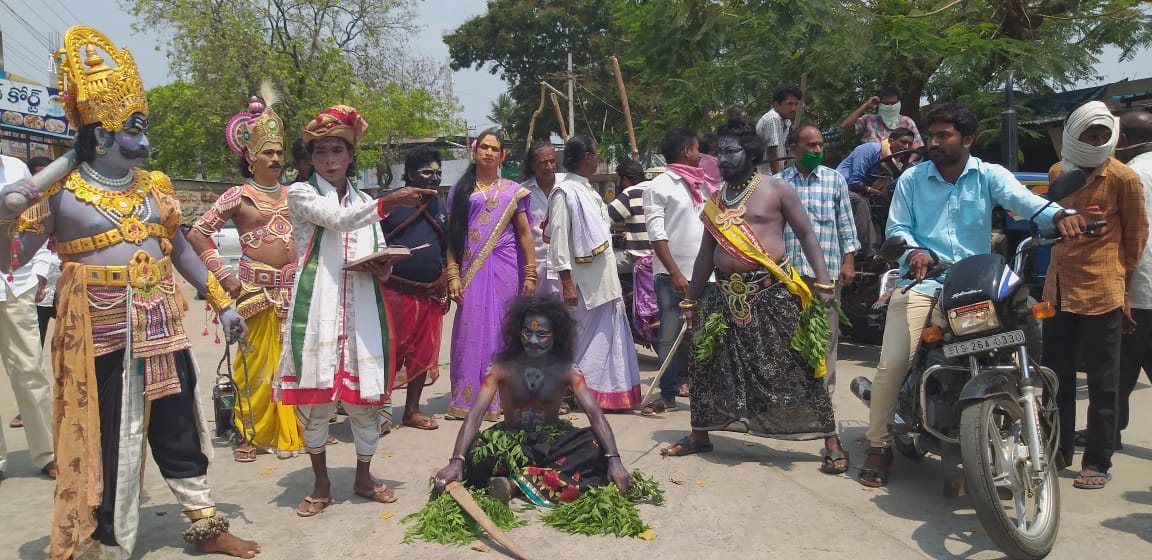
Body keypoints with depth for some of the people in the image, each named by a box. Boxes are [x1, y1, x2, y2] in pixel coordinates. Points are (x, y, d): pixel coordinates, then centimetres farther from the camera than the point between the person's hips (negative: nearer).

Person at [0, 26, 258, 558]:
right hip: (97, 331, -4)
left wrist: (221, 303, 14)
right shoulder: (59, 191, -6)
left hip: (160, 326, 4)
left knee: (178, 426, 12)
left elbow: (180, 249, 15)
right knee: (103, 439, 6)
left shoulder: (155, 185, 6)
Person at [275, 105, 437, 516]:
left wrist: (382, 269, -4)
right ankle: (321, 483, 16)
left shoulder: (365, 202, 18)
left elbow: (380, 256, 20)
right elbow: (337, 219, -16)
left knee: (365, 393, 5)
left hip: (361, 309, 4)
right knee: (315, 393, -1)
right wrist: (389, 201, -27)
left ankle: (363, 477, 22)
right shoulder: (301, 194, 3)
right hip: (317, 308, -3)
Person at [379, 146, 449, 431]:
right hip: (395, 292, -6)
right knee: (390, 352, -5)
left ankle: (412, 410, 22)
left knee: (424, 354, 10)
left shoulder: (439, 206, 15)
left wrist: (444, 285, 16)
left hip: (430, 294, 6)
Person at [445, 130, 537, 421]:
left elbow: (525, 234, 9)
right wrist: (453, 275, -4)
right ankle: (468, 398, 4)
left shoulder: (513, 191, 11)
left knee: (500, 329, 0)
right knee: (471, 330, -3)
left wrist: (530, 274, 1)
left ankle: (499, 397, 8)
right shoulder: (460, 191, 10)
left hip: (504, 268, 0)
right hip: (471, 269, 0)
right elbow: (452, 236, 6)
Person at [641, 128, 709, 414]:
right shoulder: (660, 186, -3)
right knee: (671, 337, -1)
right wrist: (676, 274, -16)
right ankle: (668, 395, 7)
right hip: (672, 275, -5)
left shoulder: (700, 185, 16)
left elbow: (711, 226, 17)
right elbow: (657, 235, -10)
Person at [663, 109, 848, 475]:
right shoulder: (716, 201, 14)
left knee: (796, 367, -3)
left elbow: (806, 234, -1)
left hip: (772, 293, -5)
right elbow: (706, 253, 19)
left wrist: (823, 281, -12)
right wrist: (690, 300, 19)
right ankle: (700, 435, 28)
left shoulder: (776, 189, 0)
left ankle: (832, 444, 7)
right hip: (727, 294, 5)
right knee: (706, 365, 10)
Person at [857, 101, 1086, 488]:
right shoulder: (912, 179, 8)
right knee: (893, 362, -12)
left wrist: (1059, 215, -36)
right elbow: (896, 228, 6)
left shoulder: (989, 176, 4)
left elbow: (1022, 199, -14)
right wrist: (914, 251, -17)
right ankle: (879, 445, 1)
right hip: (919, 281, 0)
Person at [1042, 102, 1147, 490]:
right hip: (1059, 288, 6)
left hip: (1102, 292, -5)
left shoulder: (1124, 178, -7)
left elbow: (1136, 235, -1)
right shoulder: (1057, 173, 8)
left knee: (1102, 382, 3)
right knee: (1056, 375, 12)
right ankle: (1058, 450, 26)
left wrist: (1124, 285, 2)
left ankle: (1098, 462, 11)